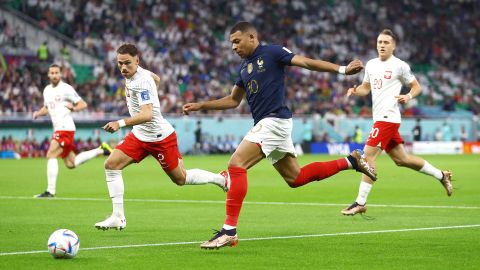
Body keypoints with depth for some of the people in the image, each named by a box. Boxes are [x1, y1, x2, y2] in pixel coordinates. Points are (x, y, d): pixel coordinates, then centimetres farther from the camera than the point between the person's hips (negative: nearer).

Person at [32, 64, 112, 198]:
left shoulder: (66, 89, -9)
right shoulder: (47, 90, 14)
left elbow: (83, 104, -6)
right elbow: (47, 108, 28)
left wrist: (73, 108, -27)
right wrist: (38, 113, 7)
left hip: (65, 128, -9)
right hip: (57, 128, 9)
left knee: (51, 155, -17)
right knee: (71, 164, 12)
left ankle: (50, 191, -15)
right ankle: (100, 150, 26)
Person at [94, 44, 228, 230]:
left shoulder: (141, 82, -27)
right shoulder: (136, 73, 0)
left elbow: (147, 115, -39)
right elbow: (156, 79, 23)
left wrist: (121, 123, -49)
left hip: (160, 137, -9)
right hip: (140, 135, 9)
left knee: (181, 179, 5)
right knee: (111, 164, -7)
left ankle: (221, 179, 30)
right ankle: (118, 218, -6)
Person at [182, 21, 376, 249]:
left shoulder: (272, 53, -5)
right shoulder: (244, 67, 19)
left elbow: (307, 63, -10)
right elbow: (233, 100, 28)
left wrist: (341, 69, -20)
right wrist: (200, 106, 22)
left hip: (274, 120, -9)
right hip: (265, 123, 9)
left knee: (236, 165, -18)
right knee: (295, 178, 13)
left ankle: (229, 230, -19)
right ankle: (351, 161, 25)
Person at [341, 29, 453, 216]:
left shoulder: (400, 66, -5)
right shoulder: (371, 64, 15)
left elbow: (416, 87, 3)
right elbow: (366, 87, 24)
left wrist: (408, 96, -17)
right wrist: (355, 91, 3)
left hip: (388, 117, -8)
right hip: (379, 117, 8)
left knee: (368, 154, -14)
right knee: (401, 159, 15)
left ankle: (360, 203, -12)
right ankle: (441, 176, 31)